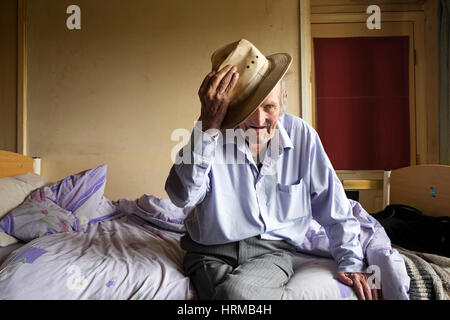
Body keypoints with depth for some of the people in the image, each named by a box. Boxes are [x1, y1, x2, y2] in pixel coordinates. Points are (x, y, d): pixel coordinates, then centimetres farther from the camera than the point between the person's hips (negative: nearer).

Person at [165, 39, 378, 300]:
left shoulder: (302, 136, -4)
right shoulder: (213, 135, -9)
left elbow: (333, 206, 5)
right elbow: (182, 197, -25)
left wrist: (352, 263, 7)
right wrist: (208, 125, -31)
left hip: (272, 251, 1)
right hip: (212, 252, 0)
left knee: (237, 292, -30)